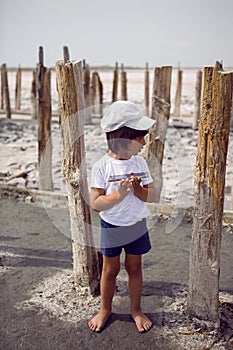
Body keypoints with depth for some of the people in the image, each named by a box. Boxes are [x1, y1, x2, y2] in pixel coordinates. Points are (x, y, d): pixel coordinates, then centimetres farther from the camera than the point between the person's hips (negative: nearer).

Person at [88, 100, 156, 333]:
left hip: (137, 226, 3)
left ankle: (136, 309, 36)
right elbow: (95, 203, -19)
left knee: (134, 268, 16)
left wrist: (138, 189, -23)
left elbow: (152, 196, -4)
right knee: (110, 270, 14)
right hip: (111, 227, -3)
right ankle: (105, 309, 36)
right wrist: (119, 194, -32)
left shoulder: (140, 163, -6)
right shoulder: (102, 166, -18)